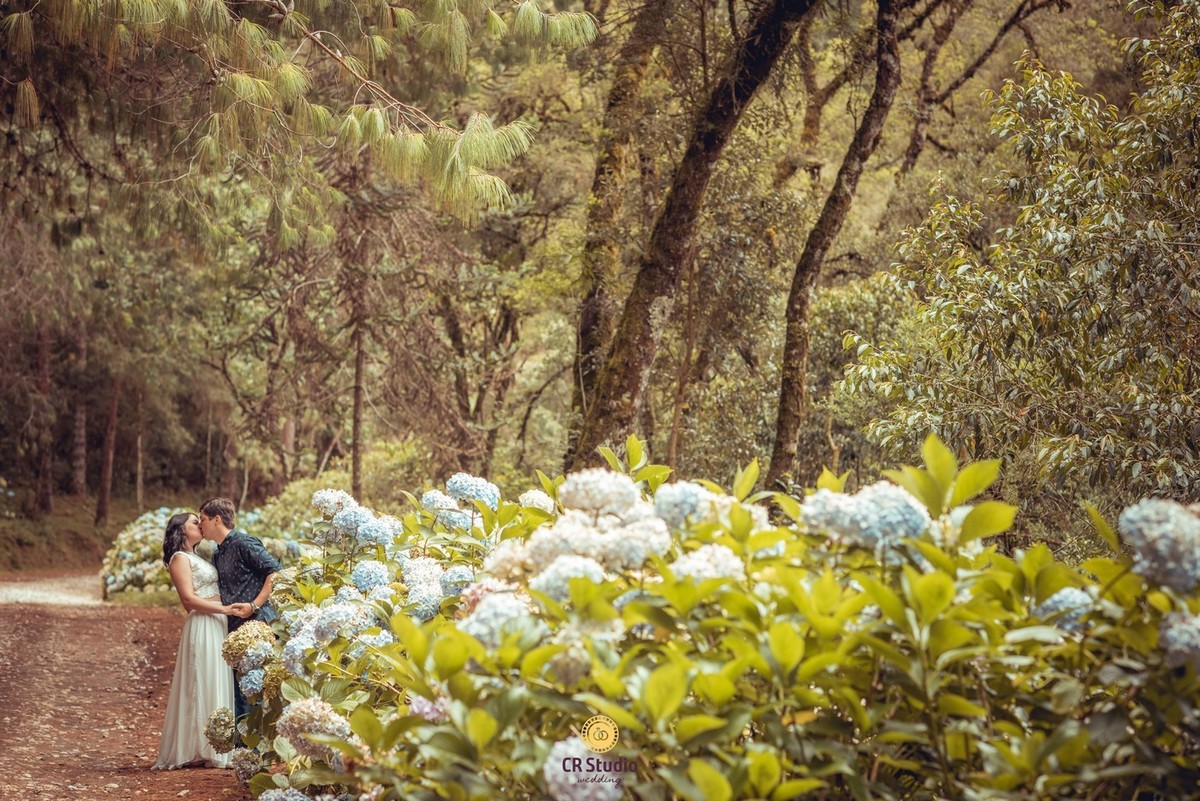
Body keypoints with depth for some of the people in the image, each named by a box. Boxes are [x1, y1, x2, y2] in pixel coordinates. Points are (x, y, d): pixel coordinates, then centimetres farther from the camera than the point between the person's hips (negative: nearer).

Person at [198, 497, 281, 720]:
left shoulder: (243, 543, -7)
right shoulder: (217, 555, 20)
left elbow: (274, 571, -14)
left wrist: (254, 605, -16)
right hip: (233, 629, 9)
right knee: (237, 688, 8)